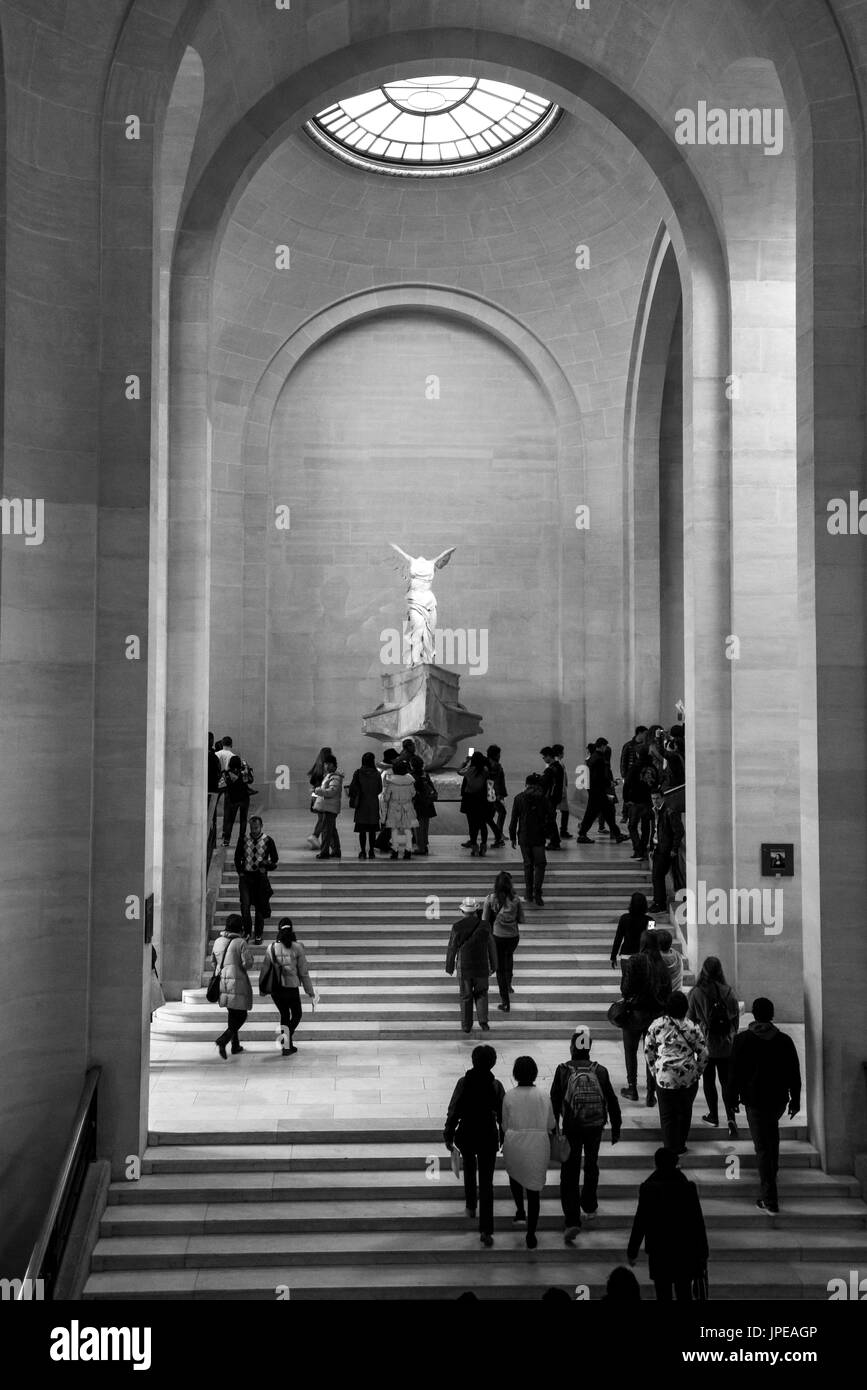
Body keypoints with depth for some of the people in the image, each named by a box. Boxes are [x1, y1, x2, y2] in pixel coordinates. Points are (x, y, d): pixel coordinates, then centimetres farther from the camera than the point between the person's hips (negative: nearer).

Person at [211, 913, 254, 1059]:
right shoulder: (241, 943, -14)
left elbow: (213, 961, 12)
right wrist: (248, 954, 3)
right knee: (241, 1016, 2)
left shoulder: (218, 941, 4)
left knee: (233, 1014, 21)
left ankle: (235, 1045, 27)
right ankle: (223, 1040, -17)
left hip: (222, 981, 6)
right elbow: (248, 964, -15)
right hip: (237, 982, -6)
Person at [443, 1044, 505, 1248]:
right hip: (489, 1136, -1)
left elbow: (453, 1111, -7)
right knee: (486, 1182, 2)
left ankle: (471, 1207, 43)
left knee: (469, 1170, 30)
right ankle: (486, 1230, -5)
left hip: (466, 1134, 1)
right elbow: (503, 1114, -3)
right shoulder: (496, 1086, -10)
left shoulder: (464, 1083, -11)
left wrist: (448, 1136, 4)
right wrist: (504, 1138, 11)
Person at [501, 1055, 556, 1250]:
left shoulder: (509, 1096, -10)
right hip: (538, 1146, 0)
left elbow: (505, 1124, -1)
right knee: (534, 1189, 9)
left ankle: (520, 1212, 23)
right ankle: (531, 1236, 10)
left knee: (514, 1175, 31)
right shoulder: (543, 1097, -8)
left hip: (514, 1144, 0)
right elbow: (551, 1125, 2)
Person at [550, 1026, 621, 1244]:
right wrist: (616, 1129, 10)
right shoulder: (600, 1071, -5)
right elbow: (612, 1102, 0)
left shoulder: (563, 1070, -10)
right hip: (595, 1127, 2)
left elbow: (555, 1102, -6)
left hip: (571, 1128, -2)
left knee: (570, 1173, 2)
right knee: (591, 1166, 25)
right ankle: (589, 1206, 42)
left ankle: (572, 1221, -9)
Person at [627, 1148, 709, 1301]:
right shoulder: (688, 1188, -10)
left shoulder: (647, 1189, -11)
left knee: (663, 1295, 10)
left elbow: (640, 1222, -7)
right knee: (684, 1295, 11)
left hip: (658, 1252, 0)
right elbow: (698, 1223, -6)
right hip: (685, 1250, 0)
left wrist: (632, 1252, 4)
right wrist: (703, 1253, 4)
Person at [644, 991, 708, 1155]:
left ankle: (671, 1148, 12)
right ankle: (680, 1145, 31)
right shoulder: (692, 1027, -9)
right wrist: (697, 1072, 11)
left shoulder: (656, 1025, -7)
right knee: (684, 1112, 19)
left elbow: (648, 1050, 1)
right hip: (688, 1078, 1)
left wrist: (655, 1070, 12)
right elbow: (703, 1053, -3)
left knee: (667, 1114, 10)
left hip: (664, 1077, -1)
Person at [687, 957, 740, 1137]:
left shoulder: (696, 993, -14)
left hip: (706, 1045, -2)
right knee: (726, 1081, 9)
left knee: (708, 1081, 16)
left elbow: (690, 1019, -5)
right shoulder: (728, 992, -8)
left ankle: (713, 1115, 26)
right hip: (727, 1046, 2)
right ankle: (731, 1117, -4)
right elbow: (736, 1017, 2)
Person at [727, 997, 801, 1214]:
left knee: (762, 1147, -2)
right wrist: (795, 1099, 12)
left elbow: (734, 1071, -6)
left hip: (755, 1100, -3)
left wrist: (733, 1098, 5)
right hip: (779, 1098, 3)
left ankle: (769, 1199, -5)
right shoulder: (784, 1040, -2)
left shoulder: (742, 1040, -9)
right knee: (772, 1132, 33)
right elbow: (794, 1073, 2)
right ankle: (771, 1172, 46)